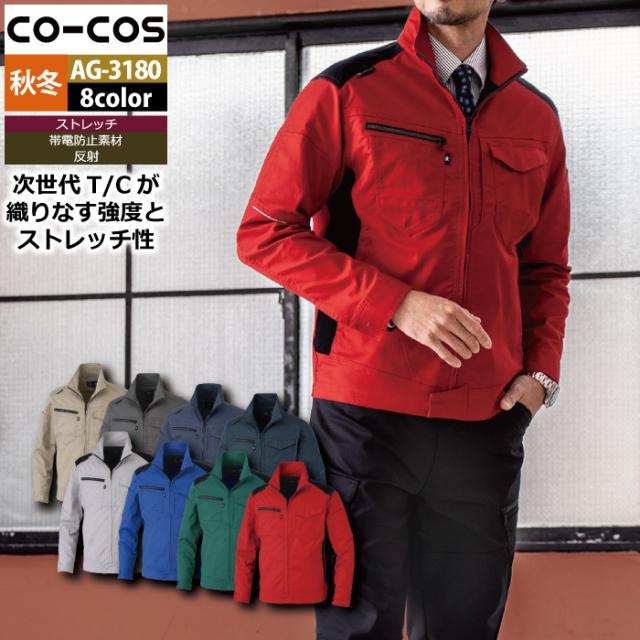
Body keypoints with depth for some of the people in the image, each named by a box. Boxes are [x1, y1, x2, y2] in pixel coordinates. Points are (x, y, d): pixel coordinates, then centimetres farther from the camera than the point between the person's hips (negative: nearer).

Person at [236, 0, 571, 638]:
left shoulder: (536, 116, 11)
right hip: (366, 413, -4)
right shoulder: (347, 94, -2)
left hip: (489, 419, 4)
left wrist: (541, 370, 1)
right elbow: (263, 232, -6)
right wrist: (397, 304, -16)